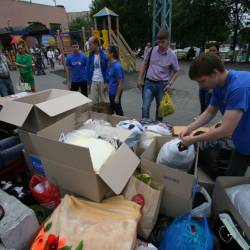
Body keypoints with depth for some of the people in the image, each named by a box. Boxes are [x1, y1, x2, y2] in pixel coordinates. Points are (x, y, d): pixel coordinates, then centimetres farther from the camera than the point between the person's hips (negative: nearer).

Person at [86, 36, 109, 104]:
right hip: (93, 82, 4)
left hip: (102, 81, -4)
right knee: (94, 102, 10)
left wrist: (106, 82, -12)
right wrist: (89, 82, 6)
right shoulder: (91, 55, 4)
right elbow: (88, 69, 8)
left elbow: (107, 69, -8)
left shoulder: (104, 54, -9)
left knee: (104, 101, 9)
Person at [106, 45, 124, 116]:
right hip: (111, 91, 9)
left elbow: (120, 83, -21)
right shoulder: (111, 64, 4)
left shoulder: (117, 66, -23)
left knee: (118, 110, 8)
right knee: (112, 109, 22)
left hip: (116, 92, -9)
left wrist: (117, 96, -18)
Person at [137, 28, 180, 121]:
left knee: (160, 109, 10)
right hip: (149, 83, 1)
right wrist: (139, 79, 6)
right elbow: (144, 64, 11)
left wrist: (170, 84, -9)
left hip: (162, 84, 0)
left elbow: (176, 71, 5)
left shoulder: (172, 55, -4)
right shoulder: (152, 50, 0)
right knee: (145, 107, -11)